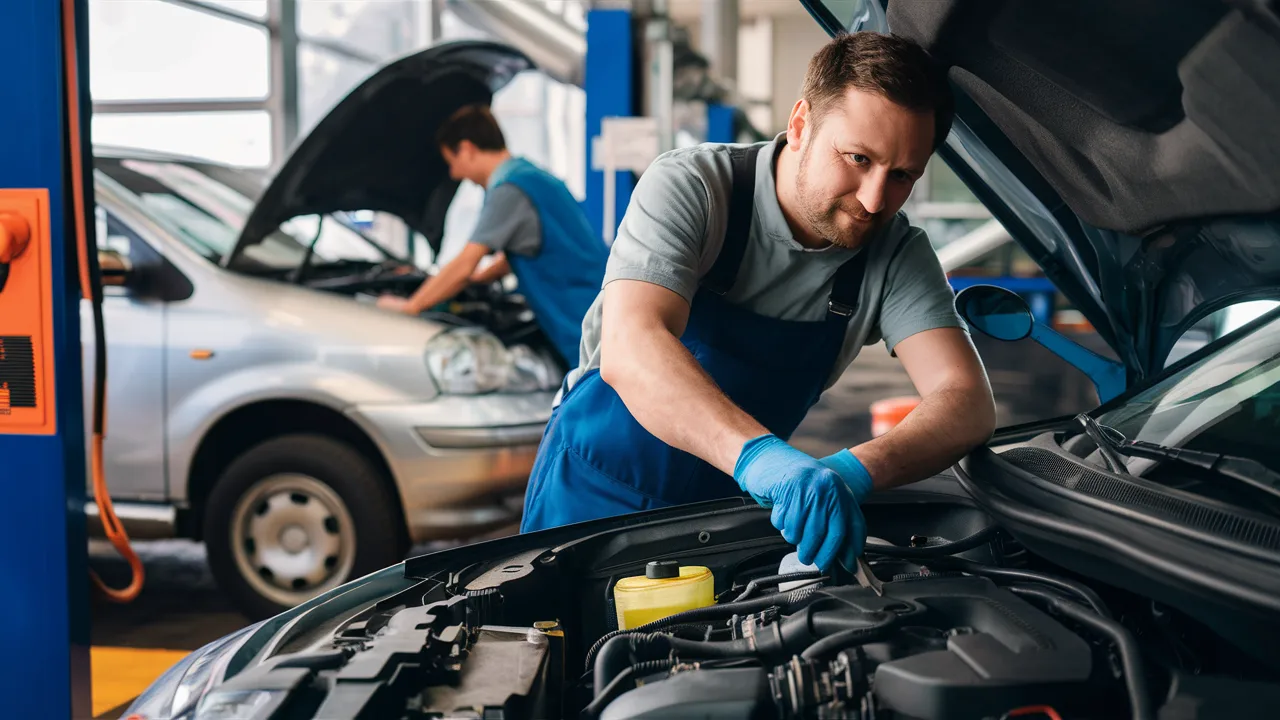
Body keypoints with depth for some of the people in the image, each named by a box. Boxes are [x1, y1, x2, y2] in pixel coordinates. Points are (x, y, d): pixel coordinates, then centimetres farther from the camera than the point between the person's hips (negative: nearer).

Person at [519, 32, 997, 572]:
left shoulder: (899, 256, -10)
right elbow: (630, 348, -36)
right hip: (596, 489, -3)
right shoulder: (690, 185, -21)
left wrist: (857, 470, -41)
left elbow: (968, 404, -20)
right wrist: (759, 455, -53)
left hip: (730, 502, 4)